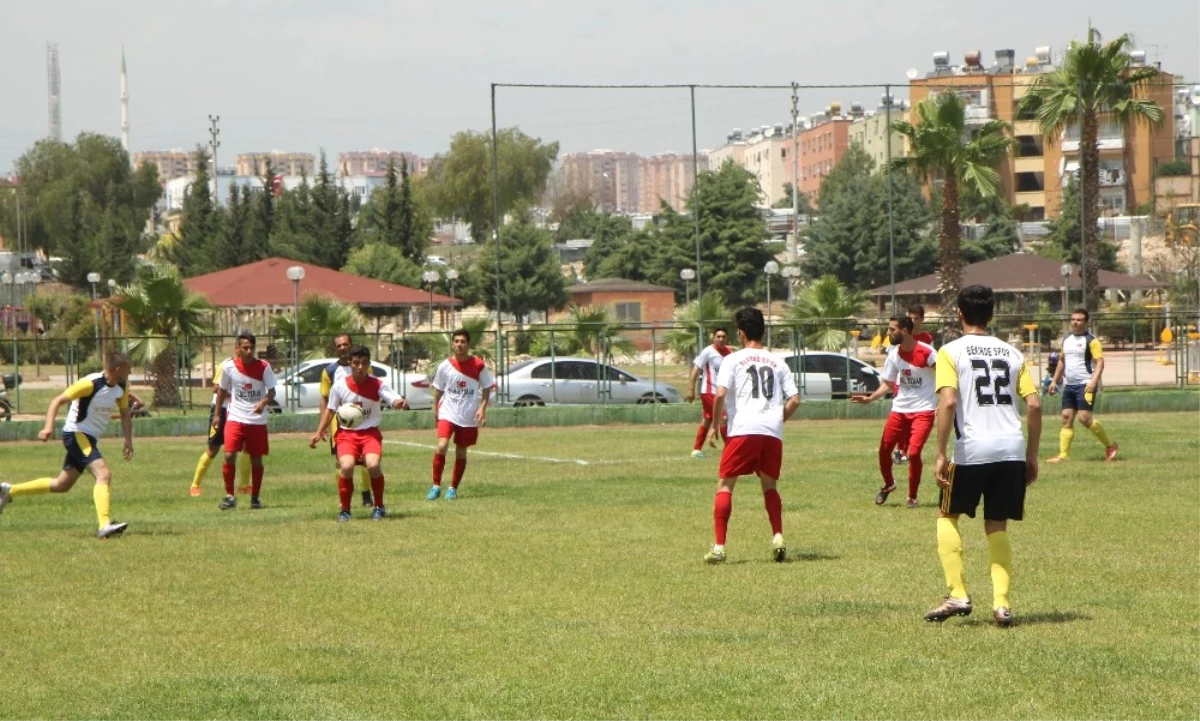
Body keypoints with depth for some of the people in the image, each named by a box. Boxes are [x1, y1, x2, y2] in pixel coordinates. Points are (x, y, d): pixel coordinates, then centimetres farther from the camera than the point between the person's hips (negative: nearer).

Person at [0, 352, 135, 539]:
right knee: (104, 474, -26)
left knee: (62, 485, 17)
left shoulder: (122, 387, 2)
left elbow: (124, 413, 16)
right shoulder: (90, 384, -21)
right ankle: (105, 526, -37)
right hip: (76, 434, -9)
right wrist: (49, 427, -30)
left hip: (89, 439, 9)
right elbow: (57, 401, -18)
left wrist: (128, 440, 2)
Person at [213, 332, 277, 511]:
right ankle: (230, 496, -1)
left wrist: (263, 402, -26)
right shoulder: (228, 366, -4)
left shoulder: (264, 367, -7)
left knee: (256, 459, 6)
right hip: (235, 418, 0)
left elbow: (272, 391, -5)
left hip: (257, 420, 0)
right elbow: (222, 390, 10)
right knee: (229, 456, -13)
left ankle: (255, 497, 22)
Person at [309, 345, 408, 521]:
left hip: (370, 432, -1)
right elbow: (330, 410, 10)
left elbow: (395, 400, -21)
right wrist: (319, 432, 6)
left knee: (373, 465, -27)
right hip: (346, 433, 1)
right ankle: (345, 510, -4)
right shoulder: (339, 385, -4)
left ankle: (379, 507, -1)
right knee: (346, 466, -26)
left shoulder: (378, 385, -9)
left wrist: (399, 403, -45)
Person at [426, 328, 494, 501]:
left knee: (461, 452, 7)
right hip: (448, 413, 0)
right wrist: (435, 409, 7)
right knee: (441, 446, -18)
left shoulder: (478, 365, -5)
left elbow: (487, 388, 3)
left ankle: (453, 488, 22)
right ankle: (436, 486, -8)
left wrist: (482, 408, -10)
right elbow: (438, 389, 9)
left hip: (468, 416, 0)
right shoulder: (445, 365, -2)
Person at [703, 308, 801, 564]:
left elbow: (720, 394, -8)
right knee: (770, 485, 20)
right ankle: (778, 537, 3)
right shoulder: (777, 363, 16)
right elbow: (794, 400, 9)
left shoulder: (733, 360, 5)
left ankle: (719, 547, -6)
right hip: (773, 432, 4)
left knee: (725, 485, 3)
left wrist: (715, 425, 3)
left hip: (743, 430, -4)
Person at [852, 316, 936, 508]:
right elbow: (887, 384, 11)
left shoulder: (926, 352, -18)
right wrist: (870, 398, -5)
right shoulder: (894, 354, 2)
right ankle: (888, 485, 36)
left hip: (923, 410, -6)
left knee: (913, 453, -16)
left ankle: (912, 497, 4)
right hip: (900, 409, 6)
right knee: (884, 450, 7)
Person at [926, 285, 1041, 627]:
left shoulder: (951, 352, 1)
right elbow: (1034, 405, 7)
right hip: (1012, 449, 4)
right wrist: (1032, 456, 14)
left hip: (972, 449, -4)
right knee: (997, 527, 13)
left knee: (947, 516, 15)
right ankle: (1001, 603, 1)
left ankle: (958, 595, 4)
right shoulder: (1011, 353, 13)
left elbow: (948, 402, -13)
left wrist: (941, 454, -10)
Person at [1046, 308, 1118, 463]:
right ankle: (1063, 454, 2)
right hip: (1069, 385, 8)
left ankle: (1110, 446, 2)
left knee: (1084, 418, -14)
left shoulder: (1090, 341, -9)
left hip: (1085, 385, -8)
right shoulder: (1066, 340, 15)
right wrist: (1054, 381, 20)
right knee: (1067, 418, 3)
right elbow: (1062, 361, 26)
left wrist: (1093, 381, -27)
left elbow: (1100, 362, -15)